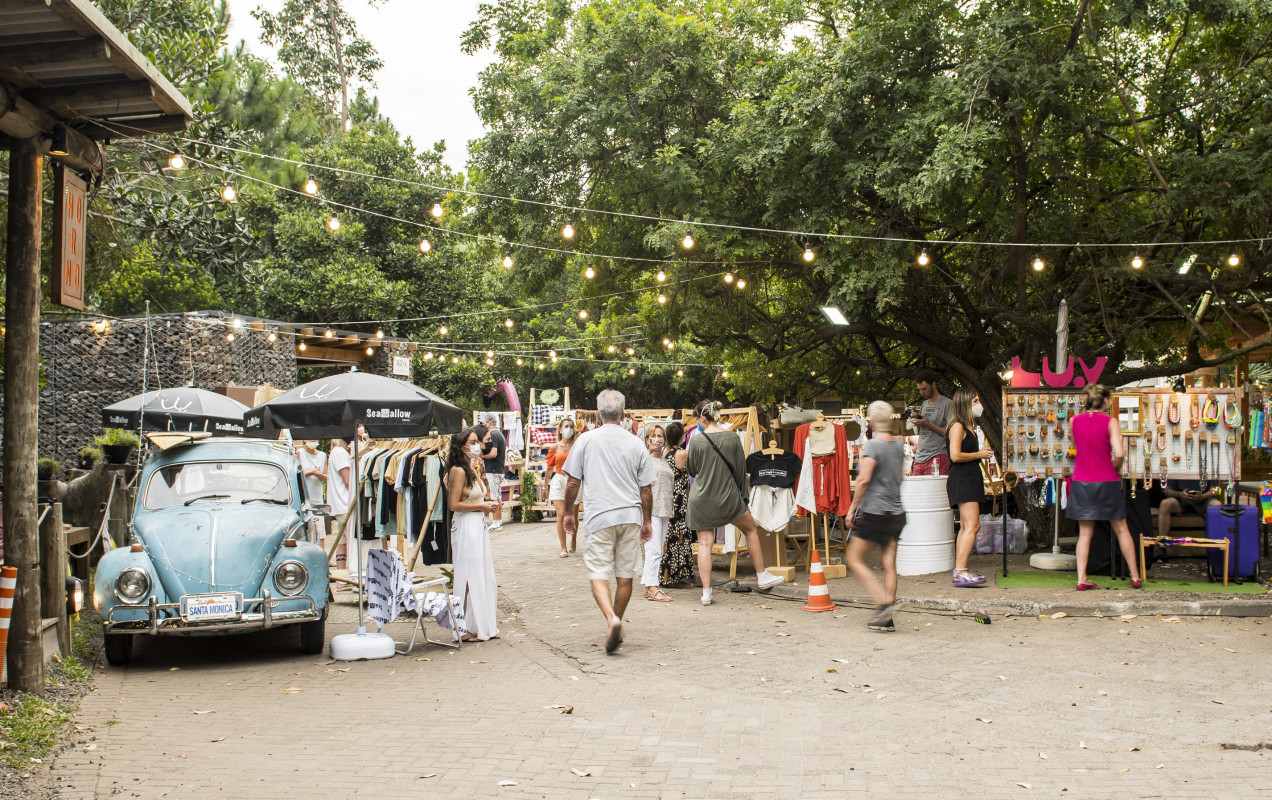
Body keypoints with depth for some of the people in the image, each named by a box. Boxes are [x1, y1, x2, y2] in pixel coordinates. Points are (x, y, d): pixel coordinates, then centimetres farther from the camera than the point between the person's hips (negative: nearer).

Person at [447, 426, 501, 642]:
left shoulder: (473, 469, 15)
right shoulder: (459, 471, -13)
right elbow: (454, 505, -19)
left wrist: (488, 504, 6)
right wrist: (481, 506, -12)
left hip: (480, 526, 10)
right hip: (466, 527, -10)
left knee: (484, 577, 11)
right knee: (469, 578, -5)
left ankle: (484, 627, 18)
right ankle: (466, 629, 1)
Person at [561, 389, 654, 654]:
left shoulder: (586, 440, 0)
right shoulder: (636, 444, 4)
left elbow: (573, 482, 2)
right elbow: (646, 489, 8)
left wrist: (569, 512, 15)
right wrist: (647, 521, 20)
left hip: (599, 516, -2)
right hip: (631, 515, 2)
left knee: (599, 574, -1)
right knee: (625, 575, 11)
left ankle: (611, 619, -24)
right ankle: (616, 628, 21)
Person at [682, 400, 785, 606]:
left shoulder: (696, 441, -10)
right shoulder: (732, 438, -4)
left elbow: (691, 470, 2)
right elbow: (741, 469, 3)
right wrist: (742, 495, 12)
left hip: (701, 498, -1)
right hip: (728, 496, 1)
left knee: (704, 543, 3)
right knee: (751, 529, 22)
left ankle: (706, 592, -1)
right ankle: (762, 576, 28)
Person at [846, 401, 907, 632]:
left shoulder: (873, 446, -13)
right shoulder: (899, 445, 9)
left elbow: (864, 480, -18)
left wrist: (852, 508, -11)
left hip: (874, 511, -7)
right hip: (896, 512, 7)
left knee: (855, 560, 4)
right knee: (889, 564, 6)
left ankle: (883, 601, -10)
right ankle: (886, 618, 7)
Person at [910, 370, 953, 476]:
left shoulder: (947, 404, -4)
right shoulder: (924, 404, 19)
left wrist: (929, 425, -15)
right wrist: (917, 421, 4)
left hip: (937, 457, -7)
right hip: (920, 457, 7)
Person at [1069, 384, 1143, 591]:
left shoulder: (1075, 421, 1)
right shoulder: (1110, 421, -9)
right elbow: (1119, 453, -18)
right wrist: (1117, 469, 1)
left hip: (1082, 482, 2)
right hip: (1107, 481, -2)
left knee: (1085, 532, 7)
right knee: (1121, 529, 11)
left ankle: (1081, 579, 0)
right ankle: (1135, 577, 18)